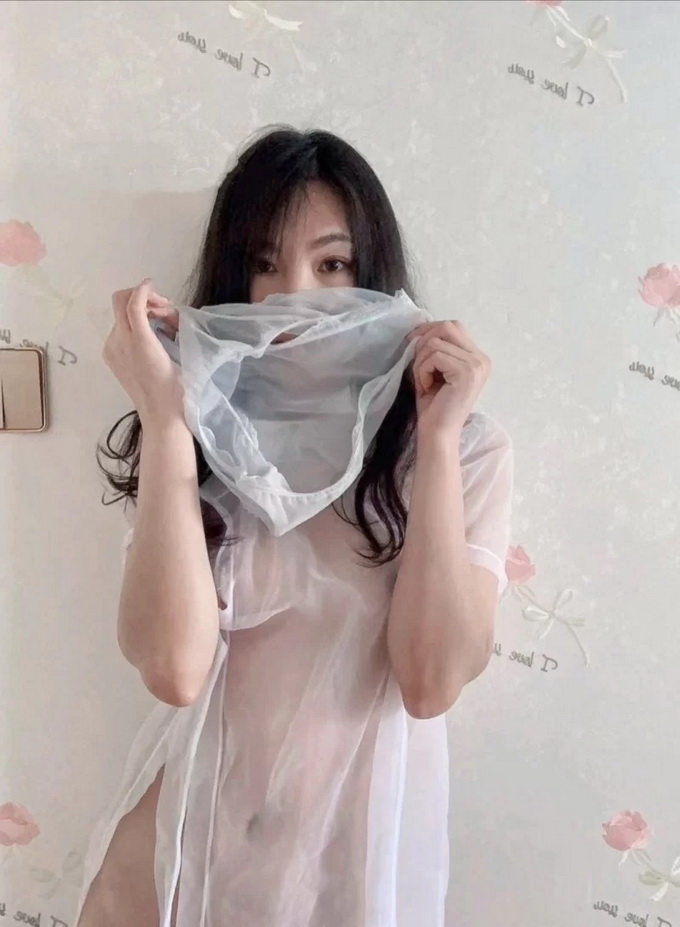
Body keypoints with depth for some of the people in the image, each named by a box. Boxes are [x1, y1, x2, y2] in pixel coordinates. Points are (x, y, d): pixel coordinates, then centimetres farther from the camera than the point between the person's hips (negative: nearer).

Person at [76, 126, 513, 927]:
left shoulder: (468, 448, -11)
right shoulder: (200, 442, -9)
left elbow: (433, 682, -20)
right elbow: (175, 667, -21)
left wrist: (439, 438, -25)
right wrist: (165, 418, -25)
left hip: (359, 846, 0)